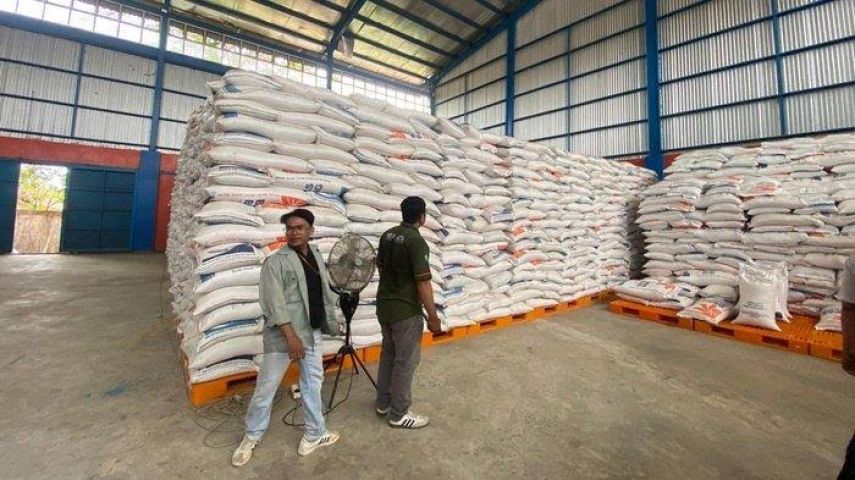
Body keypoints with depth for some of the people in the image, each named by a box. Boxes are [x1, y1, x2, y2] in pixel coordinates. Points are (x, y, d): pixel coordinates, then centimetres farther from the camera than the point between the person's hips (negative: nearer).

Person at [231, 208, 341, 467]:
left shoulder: (317, 256, 6)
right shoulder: (276, 261, -12)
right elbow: (274, 302, -18)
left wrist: (331, 322, 13)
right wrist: (291, 336, -23)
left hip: (313, 332, 6)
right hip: (284, 334, -5)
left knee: (313, 383, 16)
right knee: (266, 387, 8)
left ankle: (314, 435, 33)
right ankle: (251, 438, 33)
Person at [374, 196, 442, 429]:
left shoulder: (387, 235, 3)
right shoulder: (416, 241, -21)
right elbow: (423, 283, -22)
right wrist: (433, 317, -13)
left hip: (384, 306, 8)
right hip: (406, 311, -8)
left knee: (388, 354, 22)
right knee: (405, 362, 7)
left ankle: (382, 403, 36)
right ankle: (399, 414, 22)